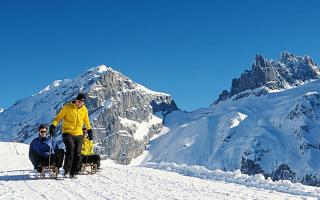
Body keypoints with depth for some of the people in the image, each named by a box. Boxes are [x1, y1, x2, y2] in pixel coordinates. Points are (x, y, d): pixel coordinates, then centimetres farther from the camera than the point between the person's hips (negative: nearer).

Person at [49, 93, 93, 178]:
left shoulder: (84, 110, 7)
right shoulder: (67, 107, -4)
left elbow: (86, 121, 23)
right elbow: (59, 117, -1)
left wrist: (89, 130, 26)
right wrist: (53, 125, -14)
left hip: (78, 134, 4)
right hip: (68, 132, -4)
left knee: (77, 154, -3)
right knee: (70, 148, -26)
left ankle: (73, 172, 8)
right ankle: (67, 170, -20)